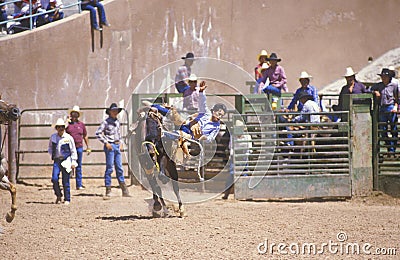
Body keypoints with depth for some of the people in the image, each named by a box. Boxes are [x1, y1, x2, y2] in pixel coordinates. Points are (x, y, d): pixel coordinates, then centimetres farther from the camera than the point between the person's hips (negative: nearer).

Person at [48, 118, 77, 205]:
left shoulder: (68, 138, -4)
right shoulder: (53, 137, 5)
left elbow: (73, 151, 2)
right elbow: (50, 148, 22)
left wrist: (73, 162, -2)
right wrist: (52, 154, 5)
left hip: (66, 161, -3)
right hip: (57, 160, 3)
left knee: (66, 181, 0)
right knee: (54, 178, -11)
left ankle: (67, 199, 11)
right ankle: (58, 195, 11)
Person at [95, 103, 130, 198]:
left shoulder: (117, 122, 13)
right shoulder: (106, 122, -8)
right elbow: (98, 133, -11)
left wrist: (120, 142, 15)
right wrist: (106, 143, -13)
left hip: (117, 146, 7)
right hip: (110, 146, -7)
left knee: (119, 168, 10)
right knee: (109, 168, -6)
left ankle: (124, 190, 14)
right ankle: (108, 191, -3)